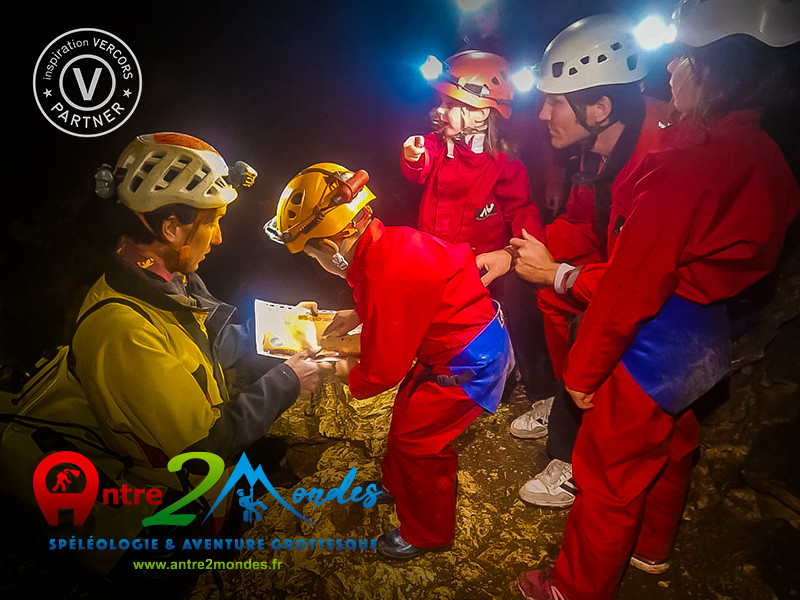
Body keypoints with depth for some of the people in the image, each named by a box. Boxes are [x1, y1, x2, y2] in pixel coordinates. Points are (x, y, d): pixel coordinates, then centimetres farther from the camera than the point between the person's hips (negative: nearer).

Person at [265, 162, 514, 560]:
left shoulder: (386, 277, -31)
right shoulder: (389, 242, -2)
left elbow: (381, 371, -22)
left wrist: (340, 371, -3)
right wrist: (356, 317, 13)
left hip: (468, 363, -9)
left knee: (415, 440, 3)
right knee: (409, 413, 22)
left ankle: (427, 534, 26)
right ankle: (398, 486, 48)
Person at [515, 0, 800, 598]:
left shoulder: (688, 166, -28)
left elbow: (631, 286, -24)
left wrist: (584, 370, -12)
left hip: (654, 348, -9)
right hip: (708, 341, 9)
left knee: (608, 476, 10)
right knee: (670, 447, 29)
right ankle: (652, 549, 55)